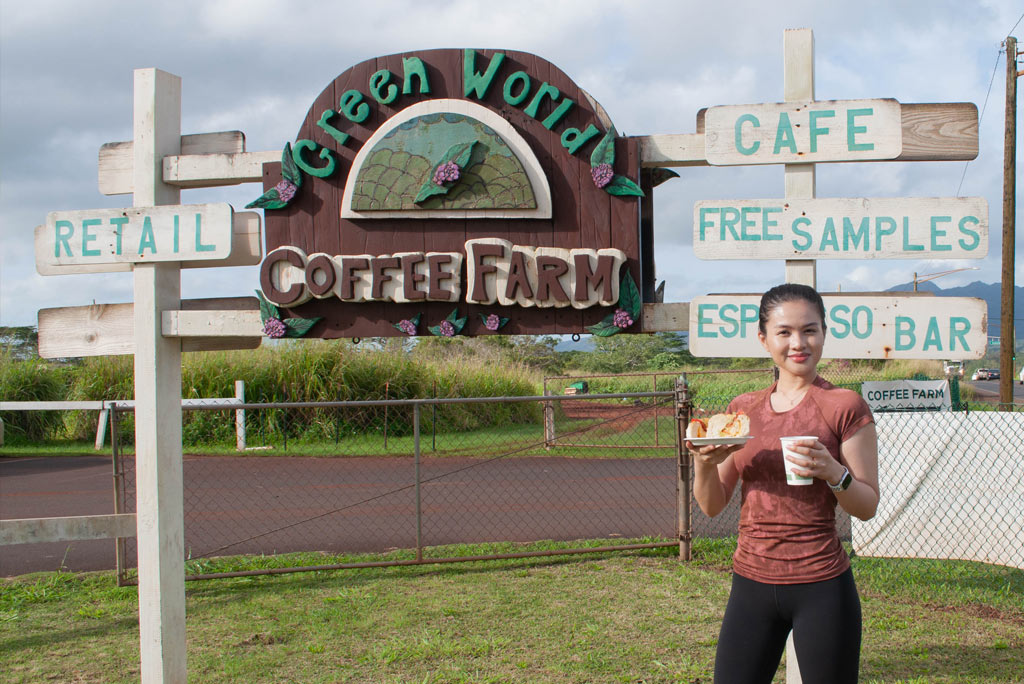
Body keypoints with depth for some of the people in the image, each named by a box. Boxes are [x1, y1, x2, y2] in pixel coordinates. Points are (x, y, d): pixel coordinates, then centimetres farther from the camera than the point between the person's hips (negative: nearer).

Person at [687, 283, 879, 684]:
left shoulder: (844, 406, -5)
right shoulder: (742, 410, 7)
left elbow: (868, 506, -4)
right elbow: (713, 506, 8)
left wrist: (832, 472, -22)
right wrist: (704, 463, -12)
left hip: (821, 586, -4)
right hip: (751, 581, 4)